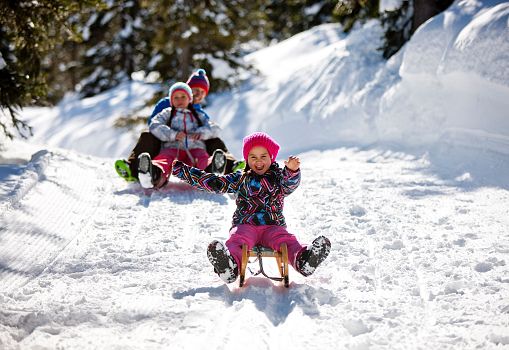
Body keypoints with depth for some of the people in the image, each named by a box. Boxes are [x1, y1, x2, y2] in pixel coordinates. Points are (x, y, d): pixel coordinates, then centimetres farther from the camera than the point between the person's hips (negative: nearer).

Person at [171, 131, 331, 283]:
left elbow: (290, 184, -9)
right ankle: (230, 264, -64)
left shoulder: (278, 177, 13)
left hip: (273, 226, 0)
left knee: (286, 240, -30)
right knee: (237, 240, -33)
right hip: (245, 225, 0)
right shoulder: (239, 179, 19)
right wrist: (183, 171, 15)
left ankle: (302, 260, -60)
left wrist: (292, 171, -35)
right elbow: (213, 182, 18)